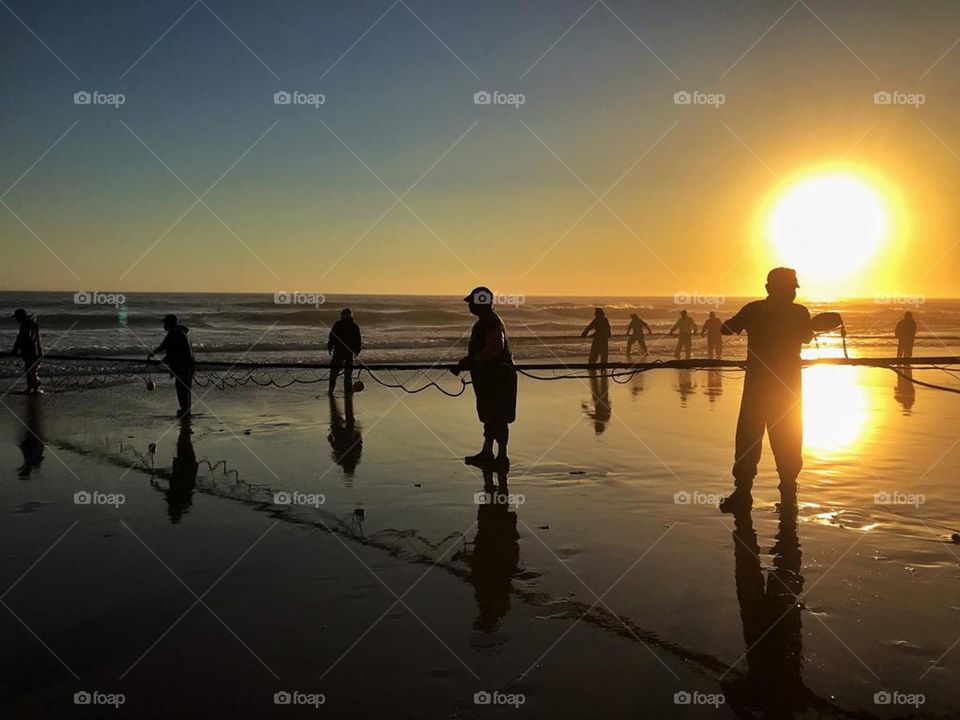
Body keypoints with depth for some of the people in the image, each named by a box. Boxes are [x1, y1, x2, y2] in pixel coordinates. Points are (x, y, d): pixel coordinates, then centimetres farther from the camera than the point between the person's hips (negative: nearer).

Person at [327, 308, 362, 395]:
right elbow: (359, 340, 7)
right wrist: (357, 350, 19)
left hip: (338, 352, -2)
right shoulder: (355, 326, 3)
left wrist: (329, 348, 4)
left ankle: (331, 390, 2)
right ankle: (348, 390, 12)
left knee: (334, 371, 6)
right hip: (350, 352, 2)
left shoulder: (337, 324, -5)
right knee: (348, 372, 12)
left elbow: (331, 337, -5)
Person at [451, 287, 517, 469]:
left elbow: (494, 349, -30)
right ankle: (487, 452, 25)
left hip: (497, 377, -11)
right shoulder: (484, 322, 17)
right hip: (489, 377, 11)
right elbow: (477, 350, 24)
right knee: (490, 416, 16)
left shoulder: (491, 323, -18)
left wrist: (469, 362, -27)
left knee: (498, 418, -6)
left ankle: (502, 456, -1)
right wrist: (464, 363, 12)